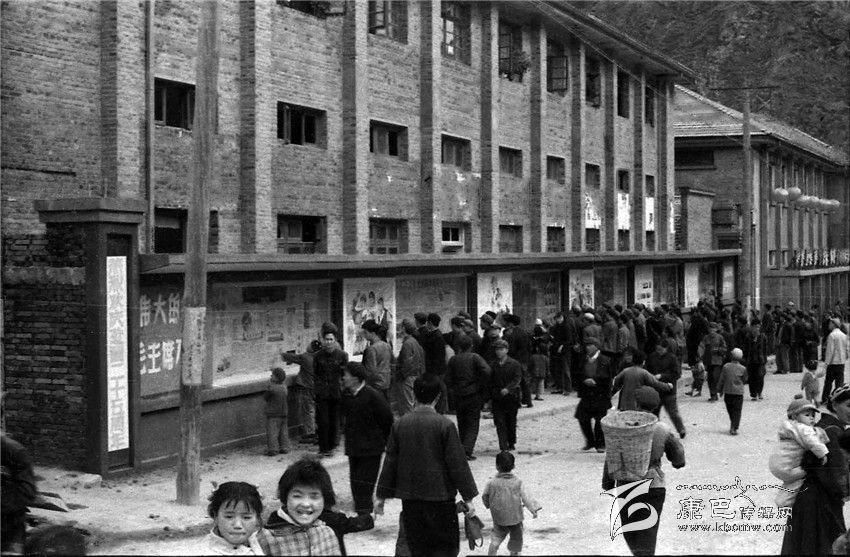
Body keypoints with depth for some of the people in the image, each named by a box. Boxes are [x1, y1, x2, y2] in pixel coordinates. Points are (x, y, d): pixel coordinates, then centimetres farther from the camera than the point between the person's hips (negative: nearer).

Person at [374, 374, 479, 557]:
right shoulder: (445, 425, -11)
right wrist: (468, 497, -1)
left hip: (410, 499, 4)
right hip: (440, 497, -4)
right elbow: (458, 464, -9)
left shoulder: (400, 424, 0)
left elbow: (390, 462, 5)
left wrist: (381, 495, 14)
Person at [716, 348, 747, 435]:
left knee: (730, 410, 16)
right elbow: (745, 380, 4)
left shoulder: (726, 366, -6)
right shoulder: (742, 369, -9)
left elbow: (721, 380, 0)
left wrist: (720, 390, 12)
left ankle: (733, 426, 26)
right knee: (737, 411, 3)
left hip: (727, 392, 2)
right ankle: (733, 428, -7)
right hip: (738, 392, -2)